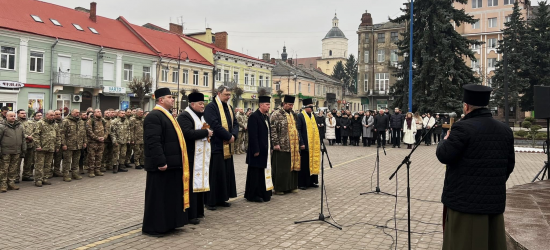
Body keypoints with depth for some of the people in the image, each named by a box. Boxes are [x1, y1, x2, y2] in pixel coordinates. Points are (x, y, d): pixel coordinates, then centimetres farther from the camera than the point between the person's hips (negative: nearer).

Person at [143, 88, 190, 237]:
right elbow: (153, 141, -23)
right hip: (162, 165, -10)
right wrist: (161, 162, -26)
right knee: (158, 196, 0)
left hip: (172, 163, 10)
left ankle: (168, 223, 26)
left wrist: (178, 160, 19)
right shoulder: (154, 116, -15)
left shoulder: (167, 115, 18)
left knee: (171, 194, 15)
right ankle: (153, 227, 11)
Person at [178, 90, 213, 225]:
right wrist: (206, 132, -18)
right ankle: (190, 214, 2)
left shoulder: (202, 115, 16)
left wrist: (209, 133, 3)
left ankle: (198, 210, 22)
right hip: (192, 157, -9)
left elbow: (207, 129, 26)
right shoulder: (184, 116, -12)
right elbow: (188, 133, -26)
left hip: (202, 156, 9)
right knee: (191, 185, -5)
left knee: (200, 182, 12)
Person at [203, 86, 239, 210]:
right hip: (216, 145, -8)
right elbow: (215, 125, -19)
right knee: (215, 173, -5)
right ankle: (210, 201, 4)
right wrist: (229, 136, -15)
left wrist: (233, 135, -7)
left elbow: (235, 123, 13)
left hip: (227, 146, 8)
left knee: (227, 172, 10)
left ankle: (222, 198, 19)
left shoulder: (229, 107, 16)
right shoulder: (211, 107, -9)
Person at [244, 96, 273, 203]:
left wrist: (270, 147, 12)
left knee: (263, 172, 14)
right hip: (258, 150, -8)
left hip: (266, 149, 8)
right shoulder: (254, 116, -14)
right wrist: (255, 150, -20)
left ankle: (263, 193, 23)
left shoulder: (266, 117, 13)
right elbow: (253, 135, -18)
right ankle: (253, 195, 10)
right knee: (255, 173, 0)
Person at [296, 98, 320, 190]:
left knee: (313, 163, 11)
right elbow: (298, 130, -12)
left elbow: (316, 130, 17)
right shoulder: (300, 116, -7)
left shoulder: (313, 115, 13)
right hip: (305, 145, -7)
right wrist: (301, 143, -18)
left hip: (314, 145, 7)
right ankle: (302, 183, 6)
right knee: (304, 164, -1)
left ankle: (311, 181, 22)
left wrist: (319, 142, 11)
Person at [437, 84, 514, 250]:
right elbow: (509, 165, 12)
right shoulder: (505, 130, 7)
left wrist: (446, 140, 7)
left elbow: (443, 156, -13)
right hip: (495, 200, 7)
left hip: (465, 199, -6)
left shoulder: (463, 128, -15)